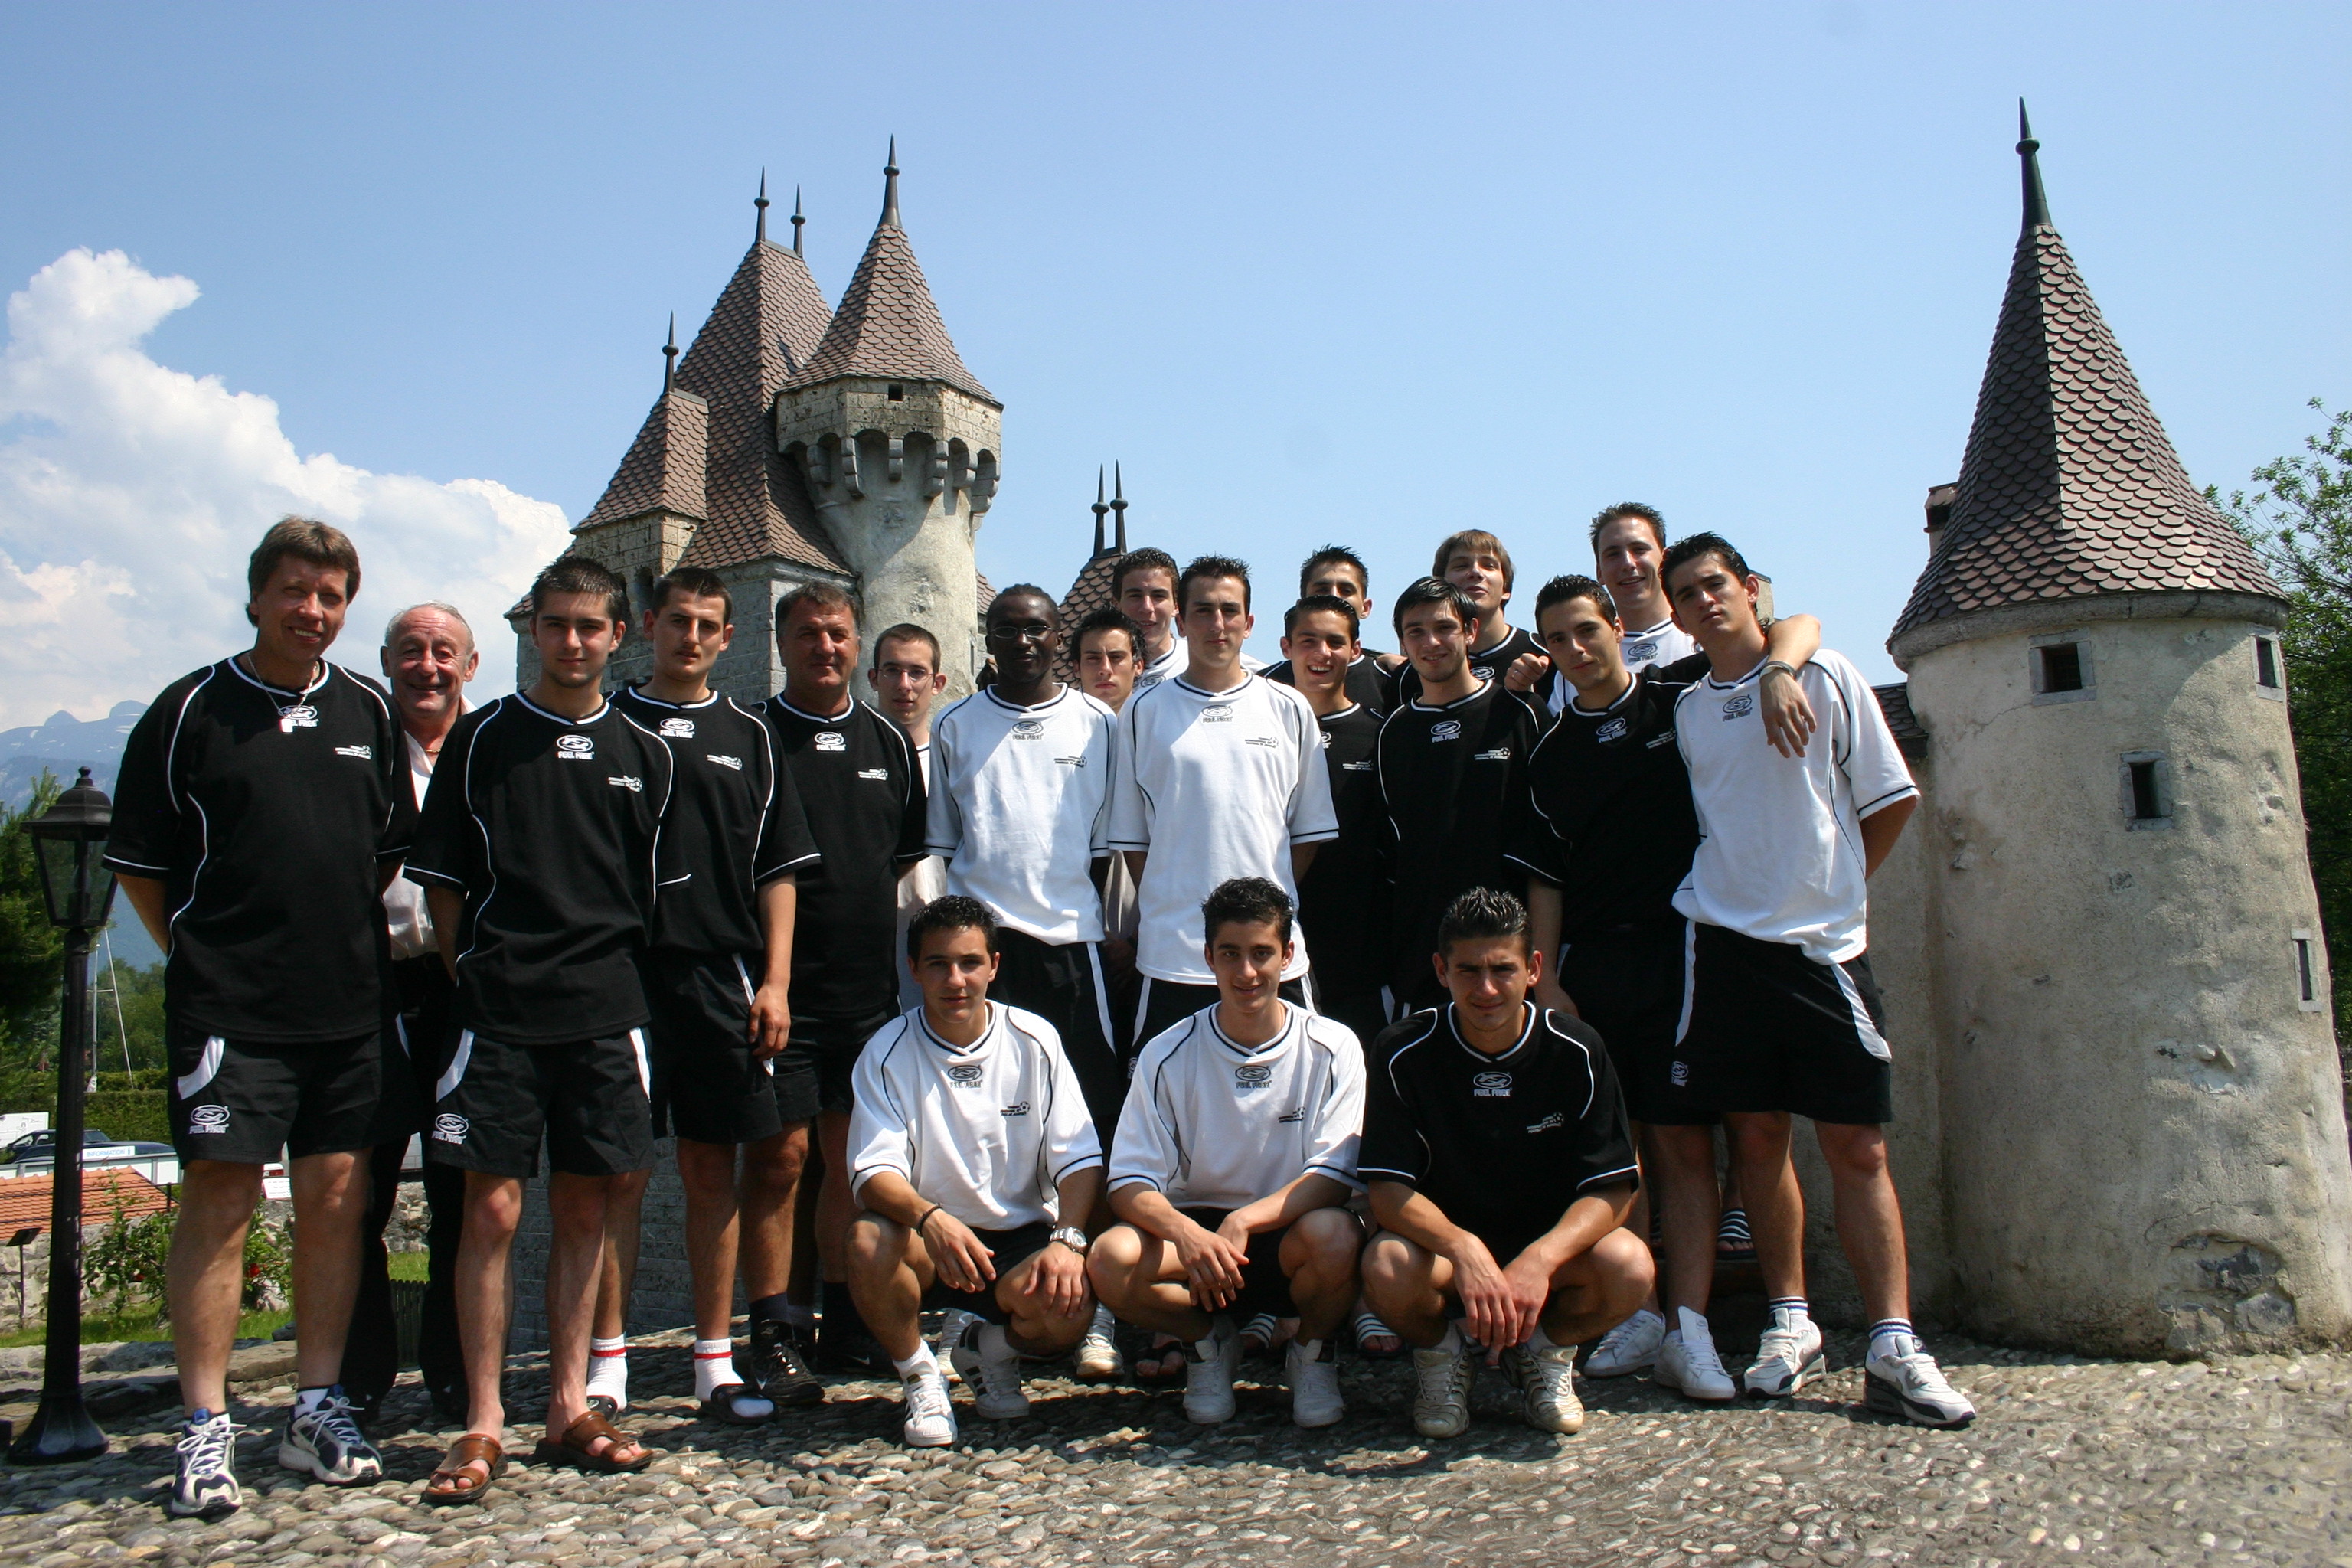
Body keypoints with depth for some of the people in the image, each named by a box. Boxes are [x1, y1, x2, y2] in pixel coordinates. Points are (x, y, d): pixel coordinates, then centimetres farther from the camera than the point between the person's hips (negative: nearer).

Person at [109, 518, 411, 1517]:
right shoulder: (191, 710, 0)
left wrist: (347, 937, 12)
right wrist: (202, 951, 2)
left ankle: (317, 1410, 18)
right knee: (218, 1201, -4)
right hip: (227, 1010, -3)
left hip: (351, 1003, 4)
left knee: (335, 1201, 7)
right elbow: (138, 861, 4)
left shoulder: (368, 713, 11)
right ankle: (206, 1430, 6)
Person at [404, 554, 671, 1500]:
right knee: (492, 1211, -3)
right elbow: (441, 880, 6)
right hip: (497, 1014, -2)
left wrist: (615, 978, 8)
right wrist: (474, 978, 1)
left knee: (584, 1211, 8)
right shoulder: (480, 739, 5)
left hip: (605, 1013, 2)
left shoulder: (645, 753, 10)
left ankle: (569, 1408, 18)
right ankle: (483, 1424, 7)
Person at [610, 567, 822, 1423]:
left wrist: (775, 981, 0)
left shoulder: (748, 735, 12)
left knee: (713, 1168, 5)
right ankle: (606, 1360, 12)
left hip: (720, 975, 1)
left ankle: (716, 1358, 14)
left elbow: (780, 869, 10)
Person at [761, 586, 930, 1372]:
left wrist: (856, 903, 9)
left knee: (853, 1156, 10)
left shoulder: (889, 741, 12)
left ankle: (847, 1321, 20)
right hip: (783, 983, -4)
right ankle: (775, 1327, 8)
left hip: (869, 986, 4)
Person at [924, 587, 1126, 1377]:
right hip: (983, 945, 1)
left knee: (1092, 1125, -3)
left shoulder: (1097, 725, 10)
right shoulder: (956, 727, 12)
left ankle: (1096, 1310, 4)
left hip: (1072, 943, 0)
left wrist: (1086, 913, 3)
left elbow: (1105, 843, 13)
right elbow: (942, 842, 14)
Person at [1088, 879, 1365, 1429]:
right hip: (1196, 1225, 1)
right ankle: (1208, 1342, 5)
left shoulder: (1332, 1049, -8)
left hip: (1287, 1231, -1)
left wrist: (1242, 1222, -30)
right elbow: (1131, 1182, -10)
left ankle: (1314, 1350, 1)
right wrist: (1184, 1232, -32)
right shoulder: (1169, 1054, -6)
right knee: (1111, 1258, -29)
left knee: (1333, 1236, -35)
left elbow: (1334, 1176, -14)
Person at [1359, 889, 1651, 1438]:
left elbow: (1612, 1188, -13)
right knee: (1387, 1267, -34)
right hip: (1442, 1243, -1)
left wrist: (1539, 1261, -31)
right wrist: (1464, 1251, -36)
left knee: (1628, 1267, -30)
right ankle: (1439, 1354, 3)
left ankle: (1544, 1351, 5)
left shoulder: (1575, 1050, -10)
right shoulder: (1405, 1052, -13)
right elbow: (1389, 1189, -17)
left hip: (1551, 1244, 1)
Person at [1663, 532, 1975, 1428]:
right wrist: (1741, 889, 6)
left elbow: (1893, 798, 6)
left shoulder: (1823, 679, 3)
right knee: (1757, 1137, 5)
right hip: (1723, 941, 2)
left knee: (1858, 1147, -3)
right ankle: (1790, 1327, 16)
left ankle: (1893, 1351, 0)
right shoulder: (1685, 709, 10)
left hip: (1822, 942, -2)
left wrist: (1833, 887, 8)